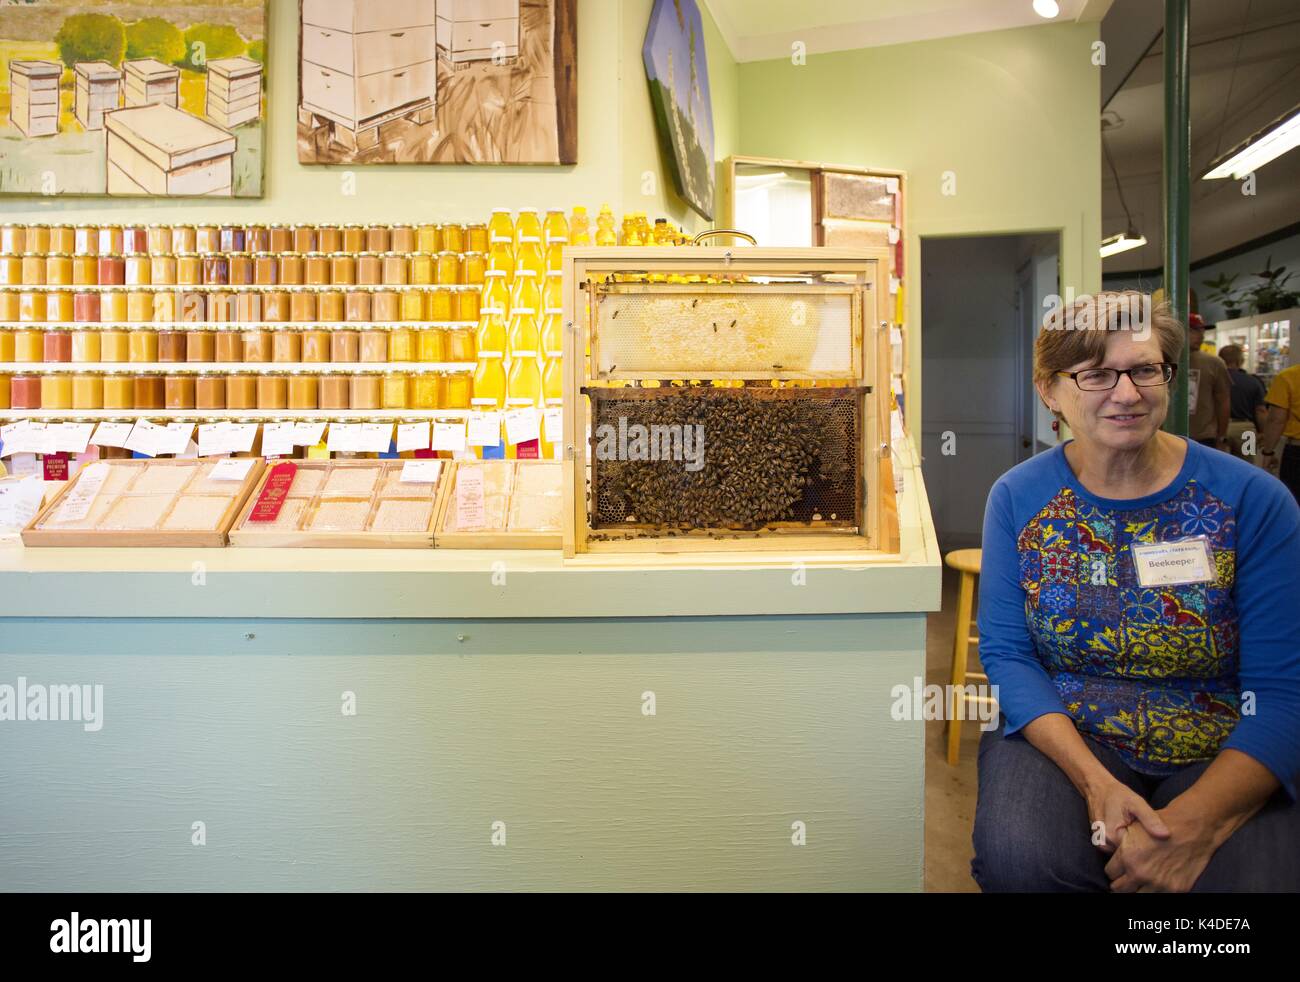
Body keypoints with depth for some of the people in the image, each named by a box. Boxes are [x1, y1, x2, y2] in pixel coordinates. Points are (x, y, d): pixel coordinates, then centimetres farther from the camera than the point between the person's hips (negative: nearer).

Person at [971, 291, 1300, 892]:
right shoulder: (1018, 498, -2)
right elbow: (1006, 652, -5)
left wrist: (1192, 822, -23)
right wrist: (1093, 779, -20)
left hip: (1219, 758, 0)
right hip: (1062, 739, 0)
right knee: (1018, 859, -28)